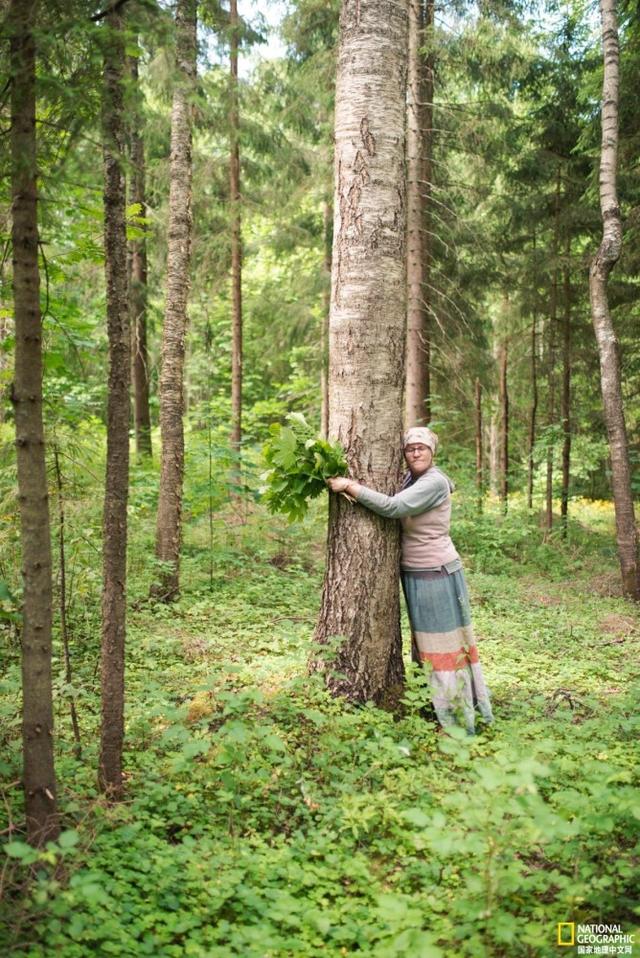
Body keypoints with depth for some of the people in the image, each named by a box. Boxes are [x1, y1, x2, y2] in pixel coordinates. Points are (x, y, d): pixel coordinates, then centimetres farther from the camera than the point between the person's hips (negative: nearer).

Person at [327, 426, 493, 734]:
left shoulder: (435, 482, -18)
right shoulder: (409, 478, 9)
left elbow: (393, 507, -27)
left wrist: (348, 486, -25)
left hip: (437, 575, -9)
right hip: (413, 574, 9)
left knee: (444, 645, -1)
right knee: (426, 643, 15)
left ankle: (461, 720, 10)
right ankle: (437, 709, 25)